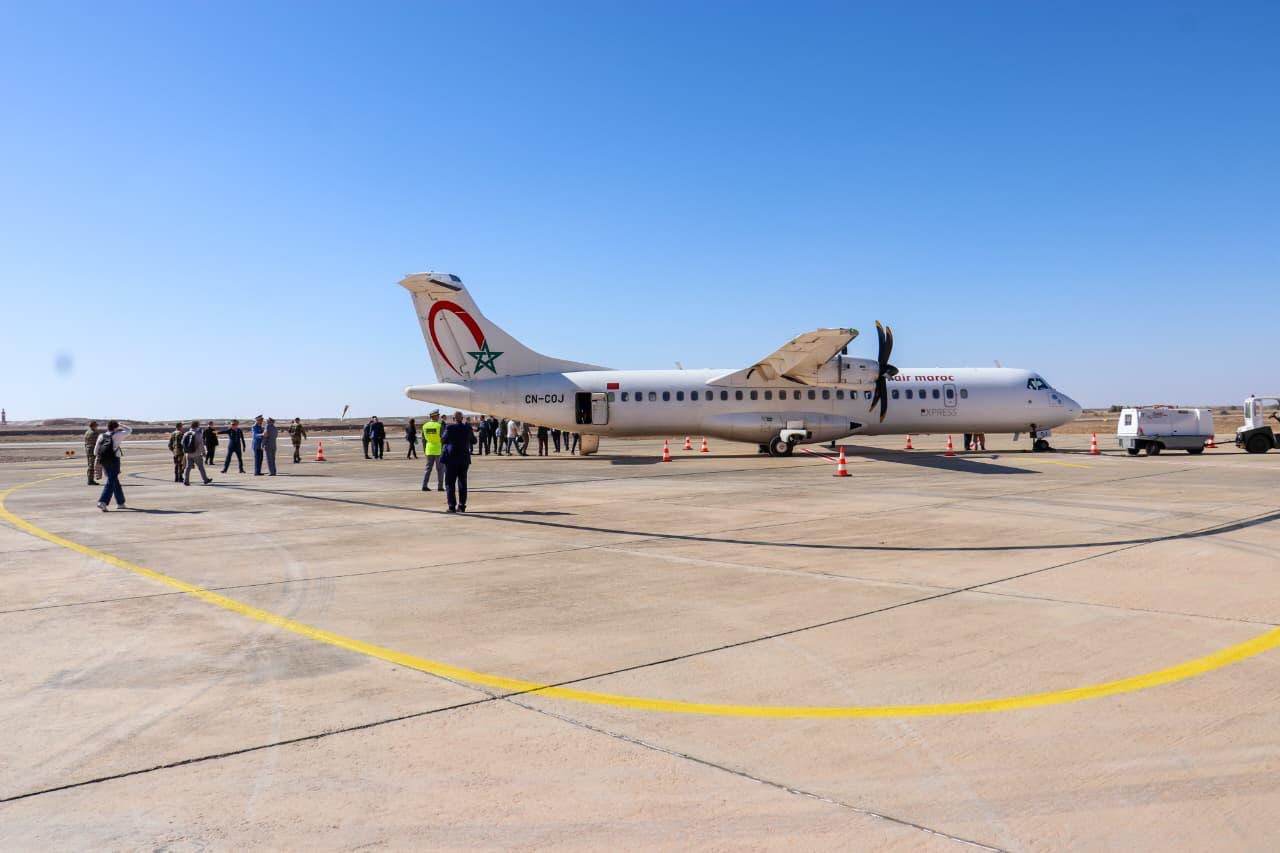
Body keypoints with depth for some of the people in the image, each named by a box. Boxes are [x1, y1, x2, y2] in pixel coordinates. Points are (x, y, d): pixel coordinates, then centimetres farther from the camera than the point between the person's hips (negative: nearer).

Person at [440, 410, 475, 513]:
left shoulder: (449, 428, -10)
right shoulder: (468, 428, 1)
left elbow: (443, 440, -2)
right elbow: (474, 441, 13)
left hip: (451, 458, -4)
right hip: (464, 458, 4)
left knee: (450, 483, 1)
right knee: (462, 483, 11)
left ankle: (452, 506, -5)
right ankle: (462, 506, 11)